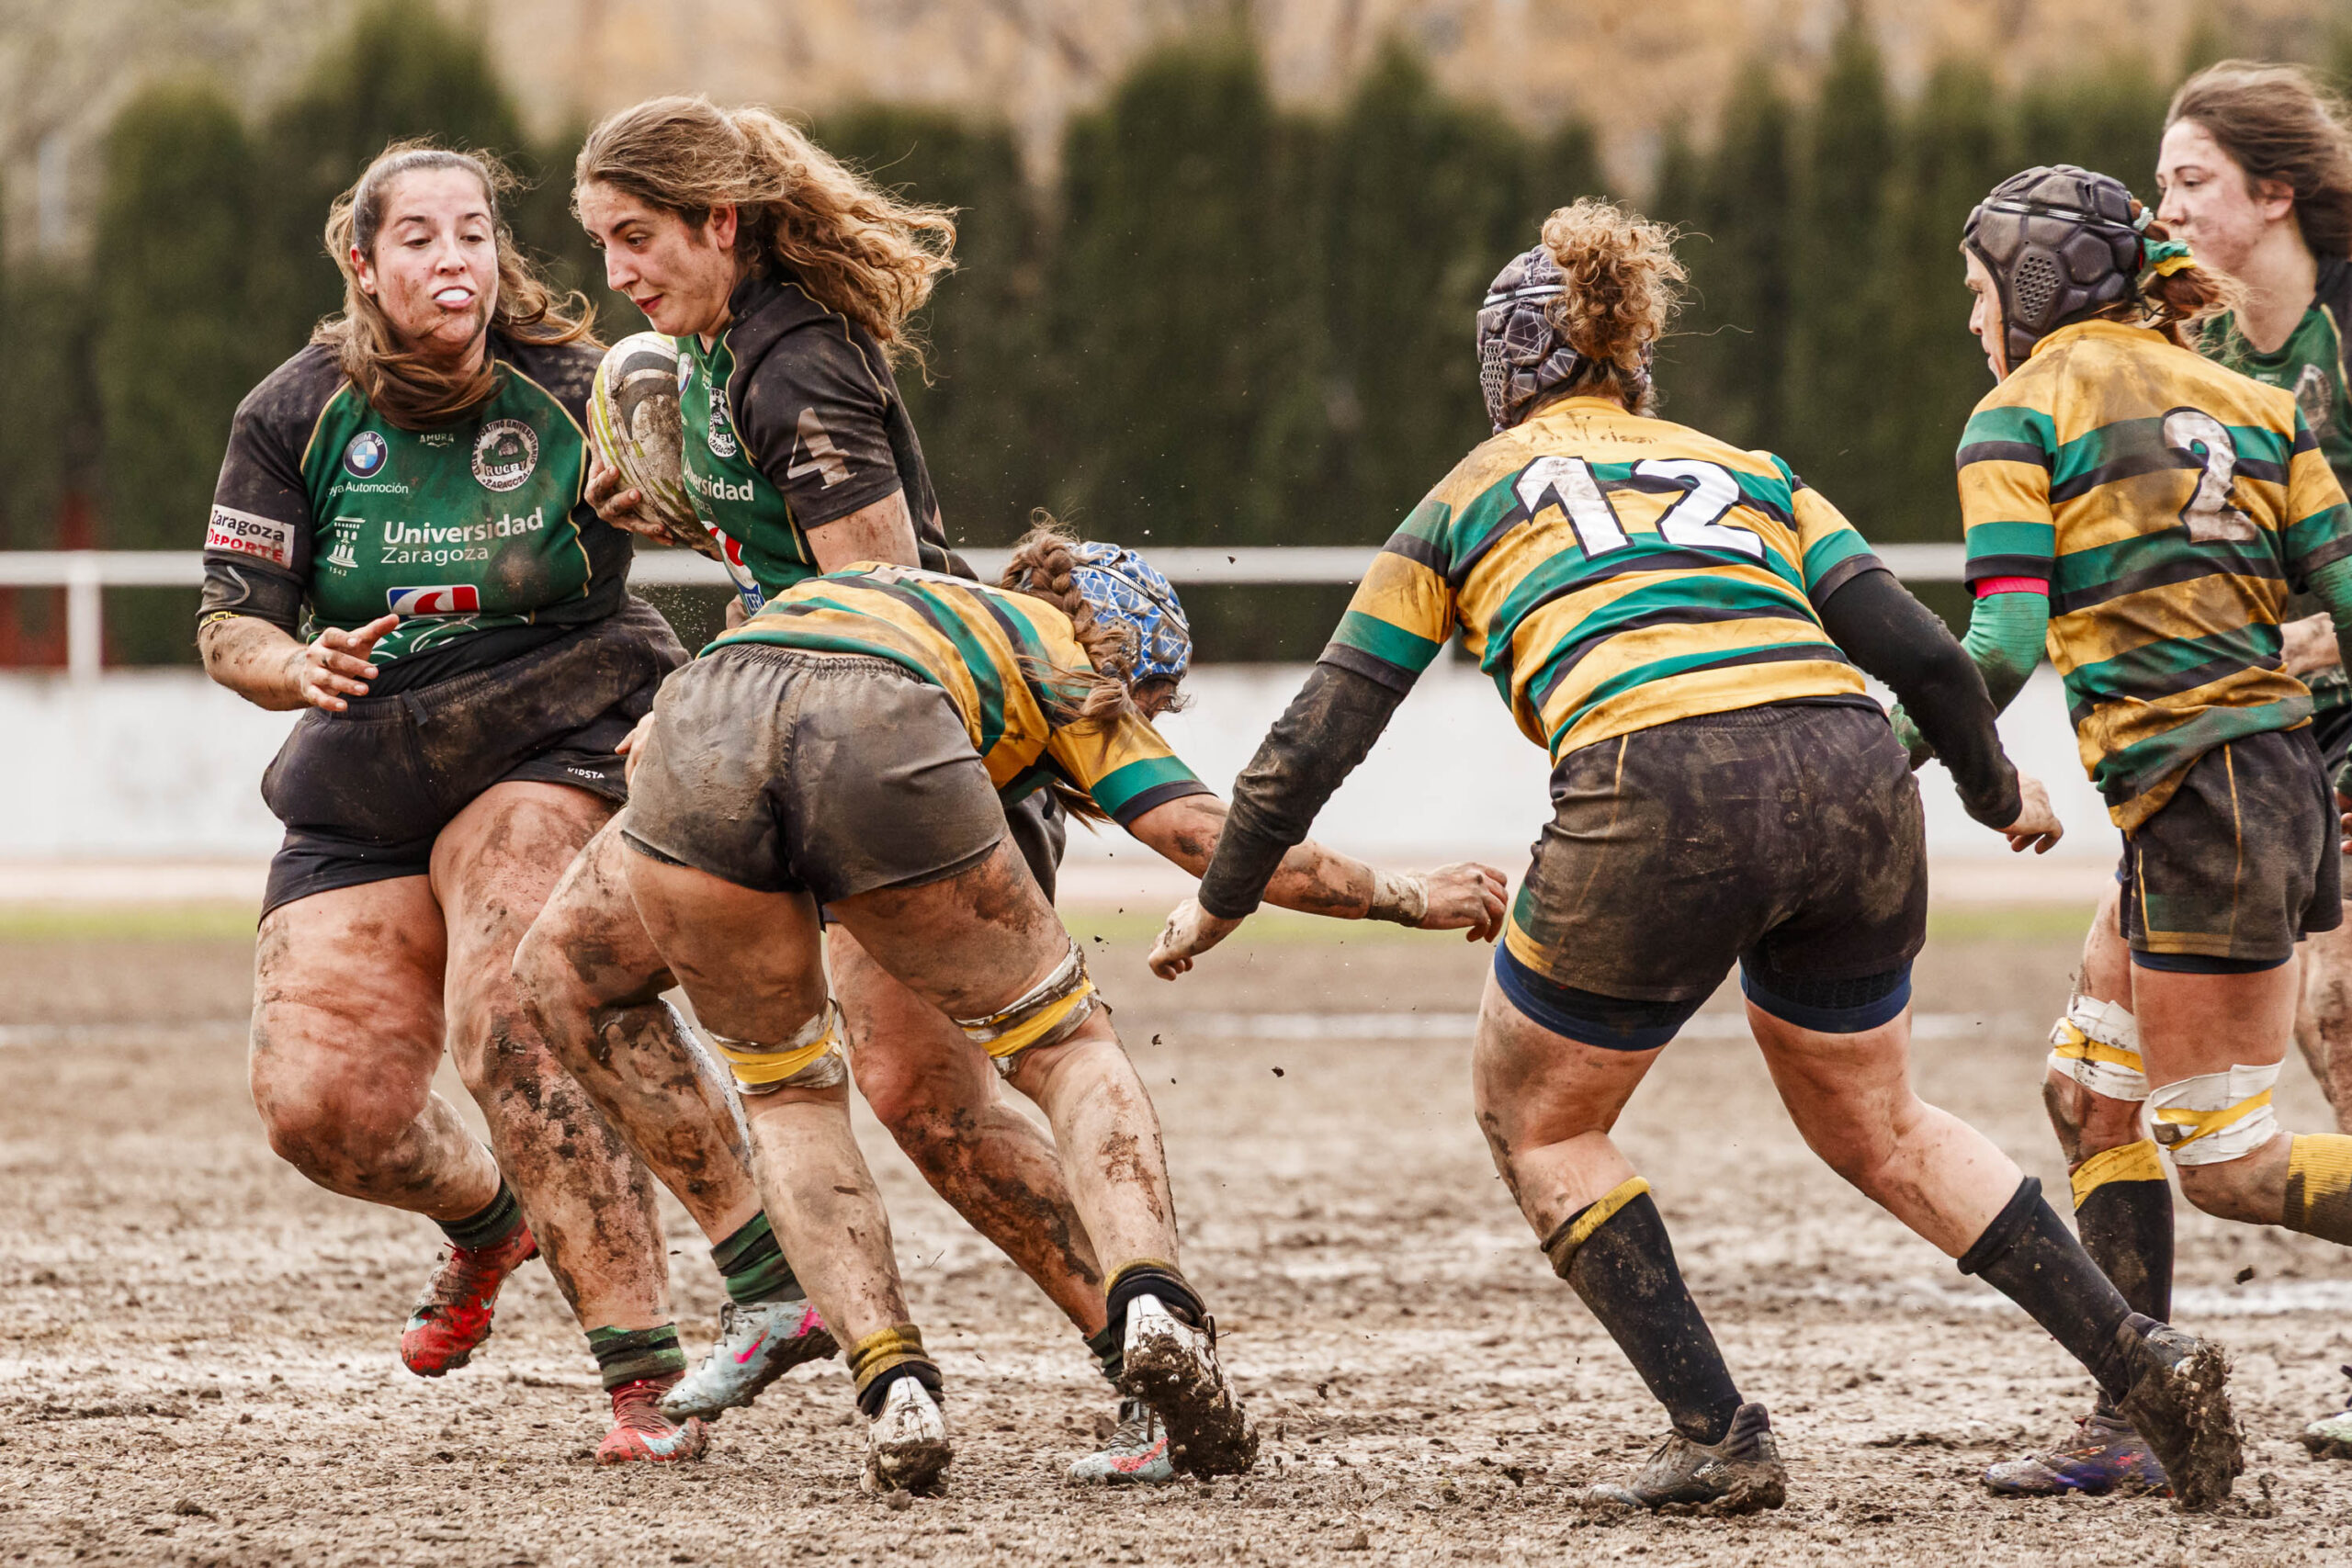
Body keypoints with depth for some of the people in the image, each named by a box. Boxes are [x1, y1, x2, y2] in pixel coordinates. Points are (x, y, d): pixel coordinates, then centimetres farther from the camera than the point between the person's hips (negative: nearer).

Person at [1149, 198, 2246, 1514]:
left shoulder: (1470, 498, 22)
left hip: (1663, 805, -4)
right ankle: (2146, 1363, 15)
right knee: (1877, 1128, 26)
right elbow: (1923, 656, 16)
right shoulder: (1751, 475, 28)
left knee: (1538, 1122, 20)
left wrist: (1222, 902, 36)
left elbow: (1320, 737, 23)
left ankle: (1721, 1441, 11)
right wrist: (1999, 795, 34)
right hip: (1852, 784, 4)